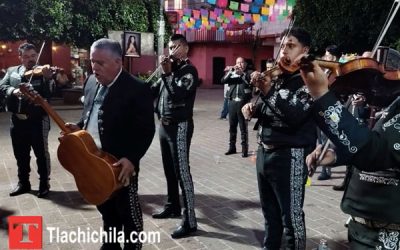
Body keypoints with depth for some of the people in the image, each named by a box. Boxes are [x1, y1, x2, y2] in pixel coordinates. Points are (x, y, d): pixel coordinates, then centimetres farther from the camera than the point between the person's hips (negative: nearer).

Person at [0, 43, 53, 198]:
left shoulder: (43, 72, -5)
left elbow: (49, 94, -17)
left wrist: (49, 79, -36)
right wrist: (13, 90, -20)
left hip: (38, 120, -4)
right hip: (17, 120, 5)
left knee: (41, 153, 5)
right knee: (21, 154, 16)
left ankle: (44, 183, 18)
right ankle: (23, 183, 31)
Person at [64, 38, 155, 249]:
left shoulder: (137, 89, -17)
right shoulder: (91, 82, 6)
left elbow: (146, 130, -18)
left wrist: (131, 159, -27)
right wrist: (79, 128, 1)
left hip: (120, 165, -7)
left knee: (128, 213, 8)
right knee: (106, 210, 23)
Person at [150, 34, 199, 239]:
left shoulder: (189, 70, -9)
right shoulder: (171, 69, 14)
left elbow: (178, 94, -23)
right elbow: (154, 90, 15)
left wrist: (167, 73, -18)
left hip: (179, 126, -8)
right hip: (165, 125, 8)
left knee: (182, 172, -9)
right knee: (169, 170, 17)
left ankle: (189, 221, -4)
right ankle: (172, 206, 34)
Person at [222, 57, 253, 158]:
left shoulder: (248, 74, 4)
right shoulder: (232, 74, 12)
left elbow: (250, 83, -15)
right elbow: (223, 81, -3)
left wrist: (241, 73, -26)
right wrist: (230, 72, -18)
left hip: (243, 102, -4)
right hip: (232, 102, 4)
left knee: (243, 127, -3)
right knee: (232, 126, 10)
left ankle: (245, 149, 1)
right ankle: (232, 147, 20)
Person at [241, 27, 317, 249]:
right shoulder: (279, 77, 12)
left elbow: (296, 115, -25)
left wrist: (269, 92, -32)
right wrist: (253, 109, 1)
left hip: (290, 156, -8)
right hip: (265, 152, 8)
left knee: (291, 216, 1)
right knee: (270, 212, 20)